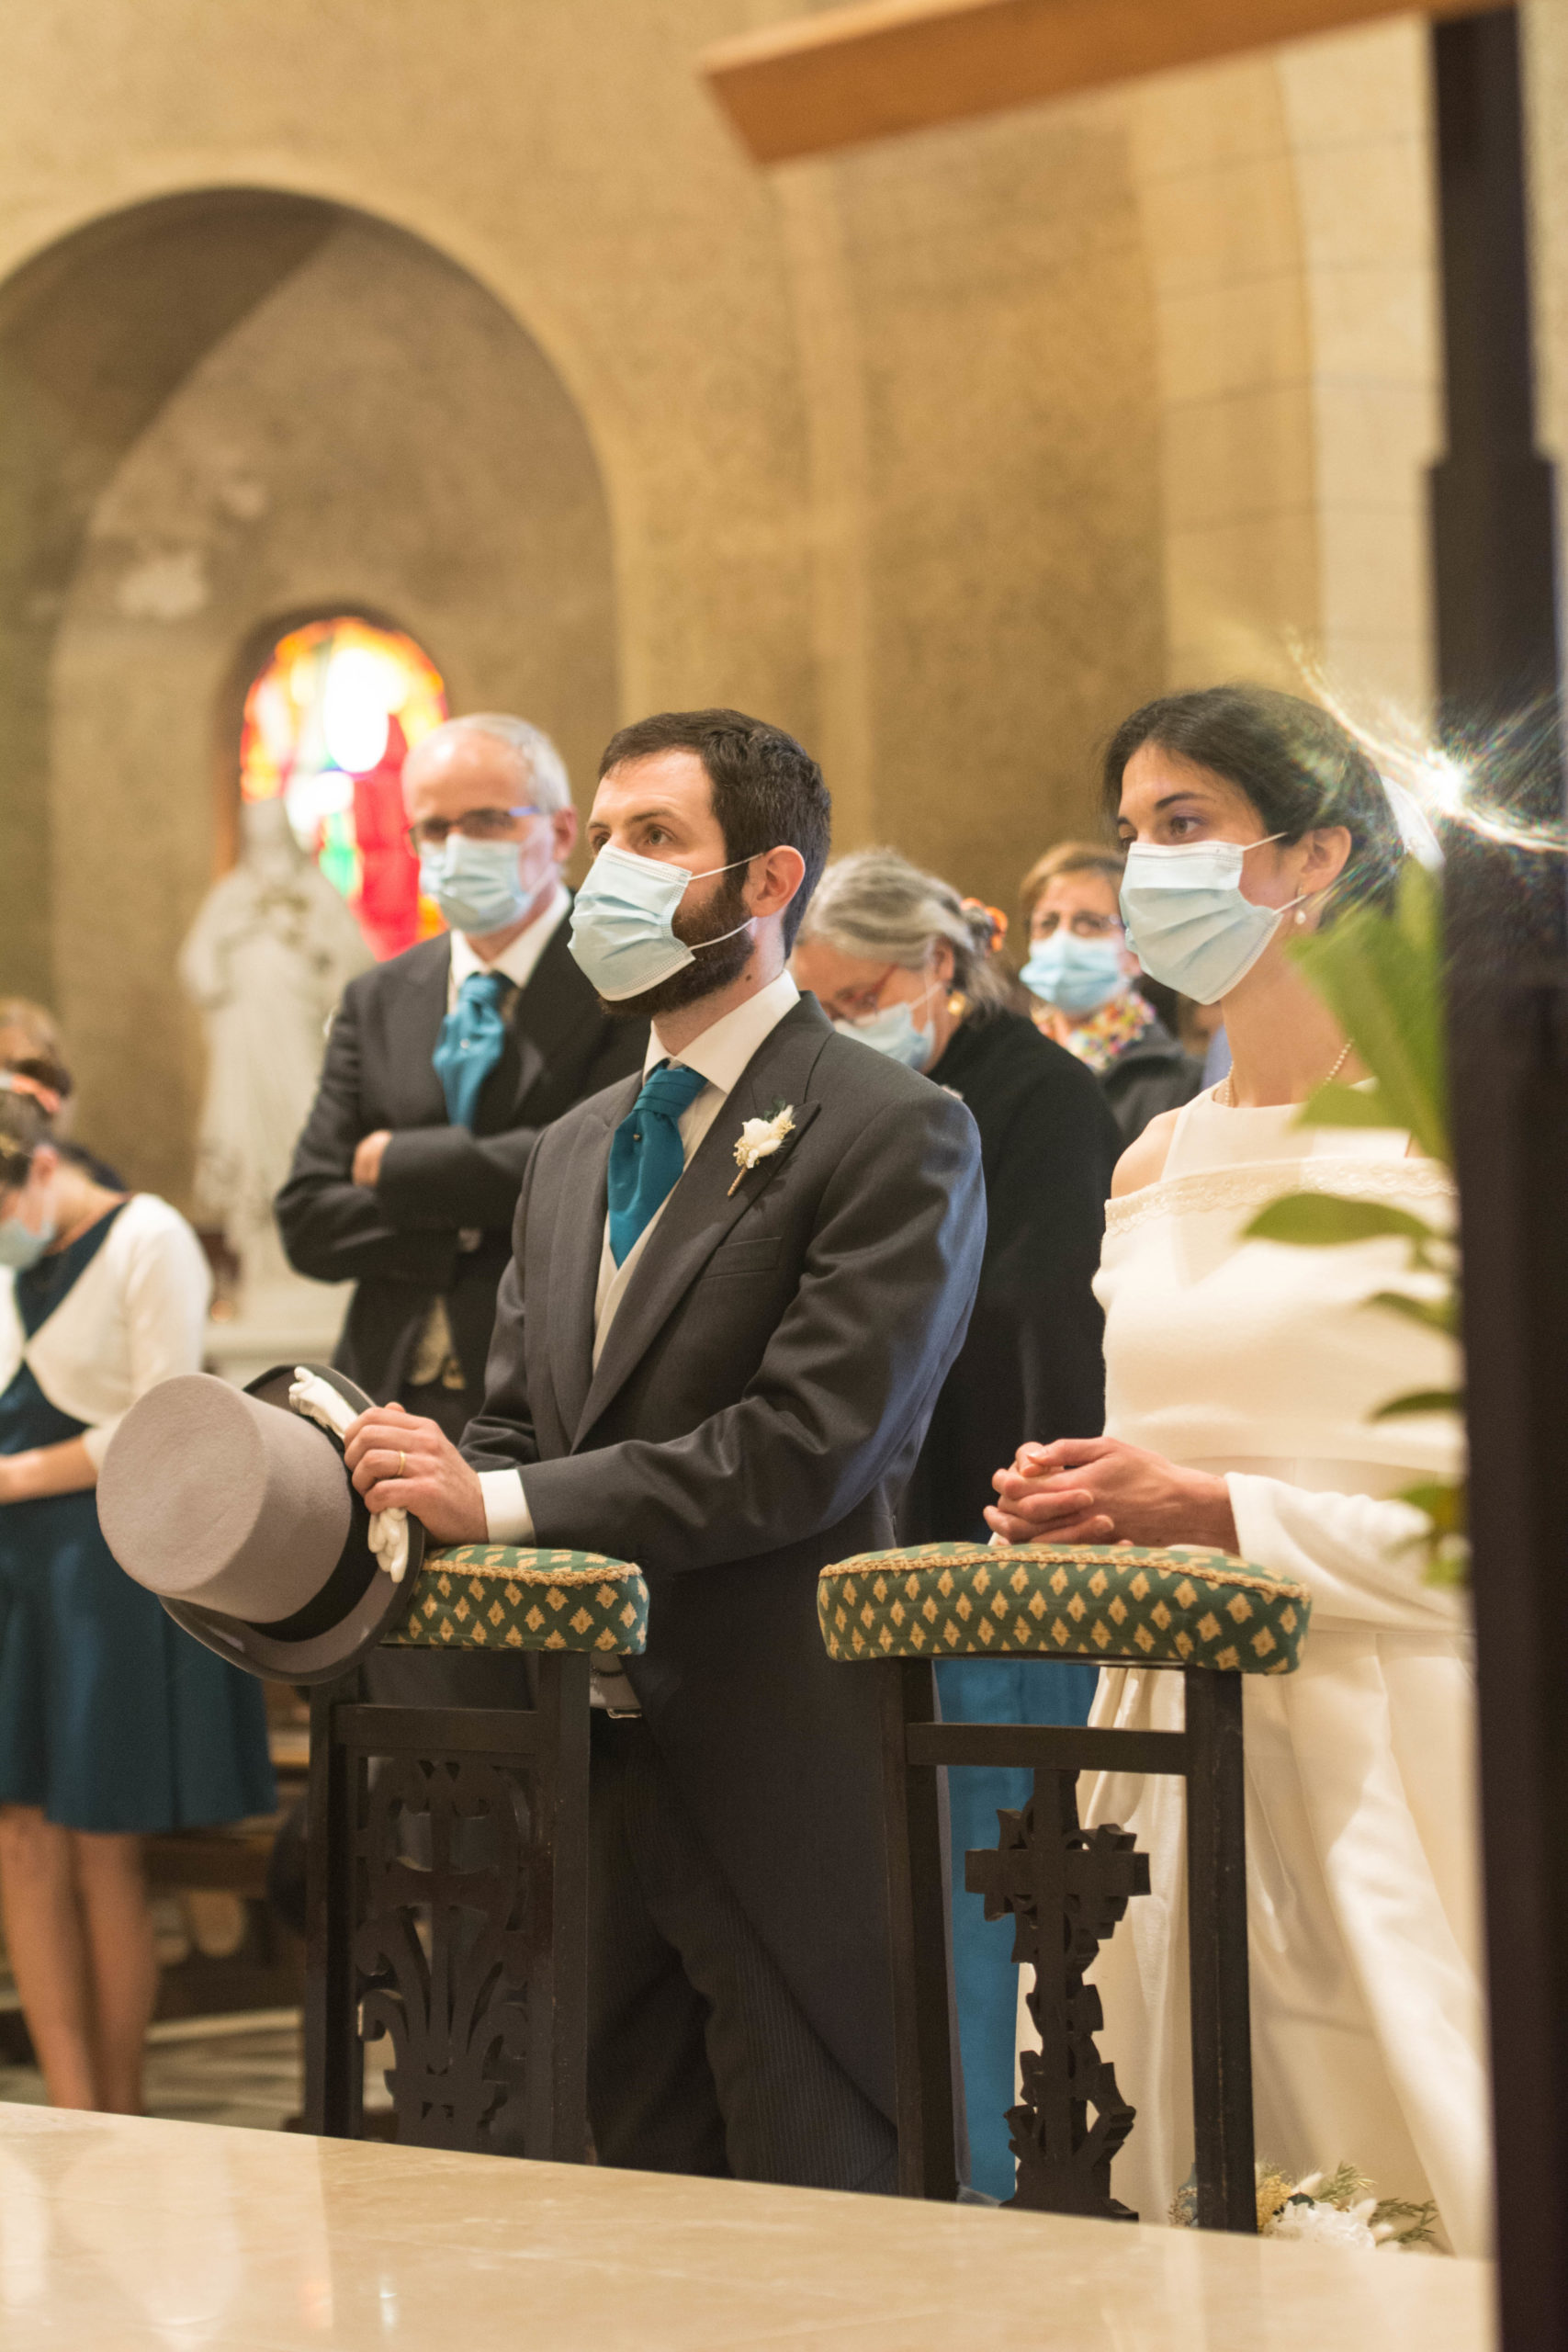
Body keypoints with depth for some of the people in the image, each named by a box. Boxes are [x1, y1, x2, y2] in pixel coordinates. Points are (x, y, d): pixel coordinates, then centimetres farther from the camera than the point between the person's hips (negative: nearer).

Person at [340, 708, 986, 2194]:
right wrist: (410, 1494, -6)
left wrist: (505, 1506, -21)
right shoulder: (575, 1151, 19)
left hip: (788, 1780, -7)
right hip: (593, 1763, 7)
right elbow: (512, 1434, 17)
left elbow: (808, 1446, -18)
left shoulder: (895, 1134, -7)